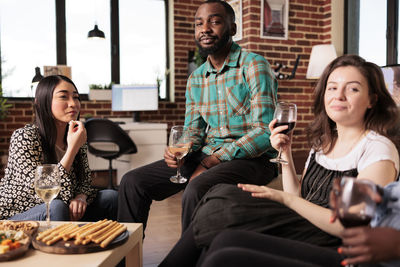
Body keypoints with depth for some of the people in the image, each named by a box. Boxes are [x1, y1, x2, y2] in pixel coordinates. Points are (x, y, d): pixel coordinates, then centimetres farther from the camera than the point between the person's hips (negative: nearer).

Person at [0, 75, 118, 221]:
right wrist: (72, 149, -29)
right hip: (15, 217, -6)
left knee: (111, 196, -9)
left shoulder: (77, 137, 1)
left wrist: (81, 196, -19)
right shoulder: (23, 137, -19)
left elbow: (85, 183, 6)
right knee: (56, 207, -35)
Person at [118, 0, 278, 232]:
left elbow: (265, 132, -15)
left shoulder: (254, 66, -8)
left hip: (252, 159, -6)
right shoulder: (196, 78, 12)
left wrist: (212, 161, -18)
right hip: (206, 156, 6)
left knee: (197, 188, -35)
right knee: (133, 181, -3)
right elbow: (194, 131, 15)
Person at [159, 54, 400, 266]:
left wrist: (285, 198, -21)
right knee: (223, 195, -13)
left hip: (330, 246, -7)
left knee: (224, 205, -19)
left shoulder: (378, 150, -10)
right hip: (303, 228, 7)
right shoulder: (324, 142, 13)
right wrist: (286, 154, 0)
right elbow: (298, 198, 11)